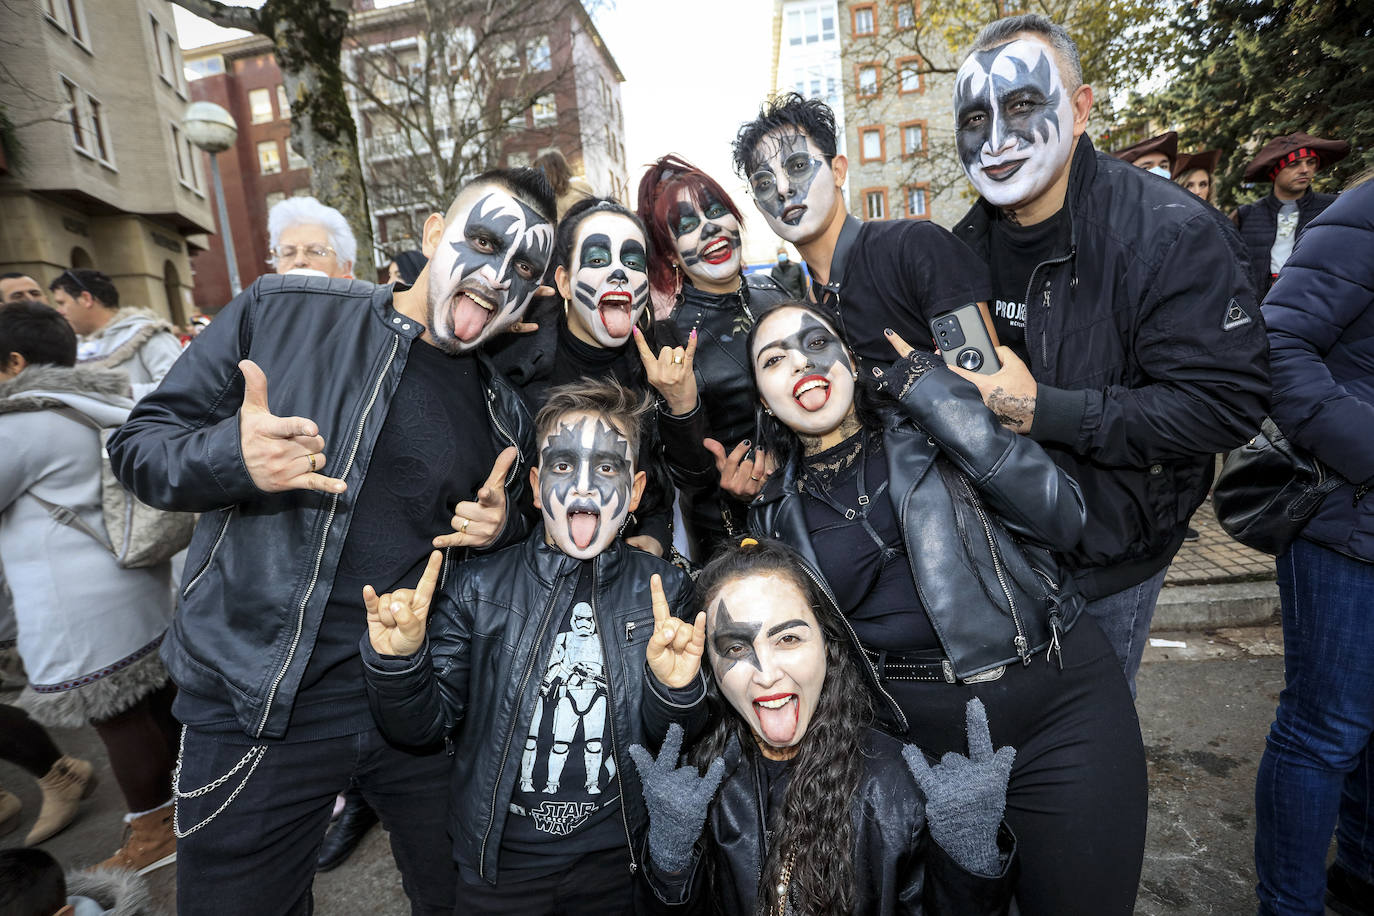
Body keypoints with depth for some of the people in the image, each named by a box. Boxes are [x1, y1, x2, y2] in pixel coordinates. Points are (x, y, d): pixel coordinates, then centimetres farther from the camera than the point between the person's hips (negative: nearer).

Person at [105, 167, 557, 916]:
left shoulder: (505, 417, 4)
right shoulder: (280, 313, -5)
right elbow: (138, 443, -2)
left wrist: (501, 530, -7)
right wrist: (231, 457, -23)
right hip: (259, 709, -2)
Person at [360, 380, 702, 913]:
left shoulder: (665, 592, -10)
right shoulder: (477, 589, -11)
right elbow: (423, 726, -8)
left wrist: (676, 691, -26)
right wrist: (398, 662, -26)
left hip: (611, 857, 1)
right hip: (499, 858, 0)